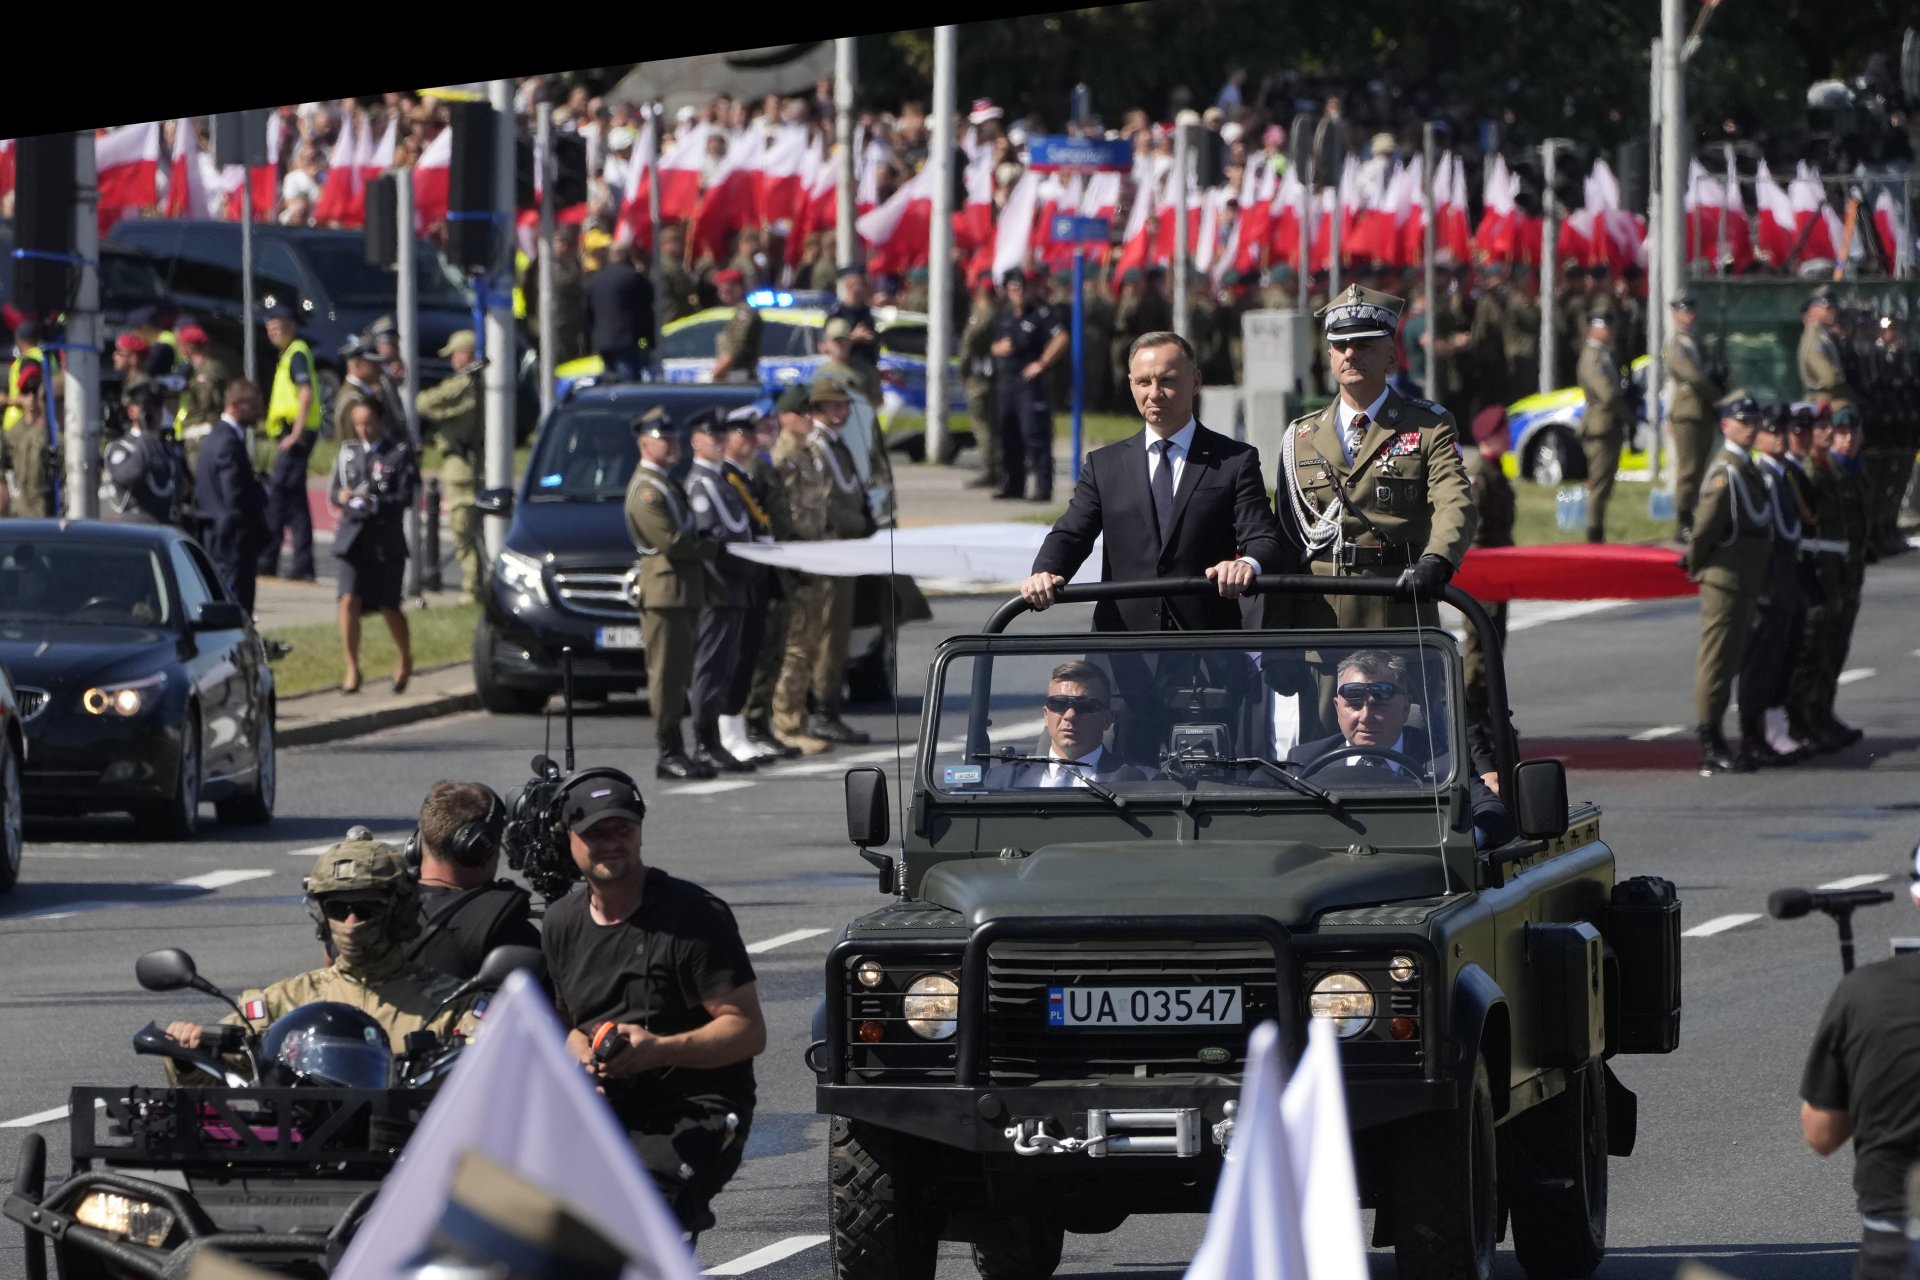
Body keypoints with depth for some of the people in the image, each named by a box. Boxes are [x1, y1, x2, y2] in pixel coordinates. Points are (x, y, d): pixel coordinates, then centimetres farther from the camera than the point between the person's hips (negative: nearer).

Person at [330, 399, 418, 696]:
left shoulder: (400, 453, -1)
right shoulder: (348, 452, 12)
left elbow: (407, 496, -7)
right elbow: (333, 490, 12)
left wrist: (376, 503, -22)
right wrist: (341, 496, -12)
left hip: (386, 538, -2)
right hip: (353, 536, 2)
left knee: (389, 605, 6)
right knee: (349, 601, -12)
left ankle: (406, 660, 31)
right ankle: (352, 670, -5)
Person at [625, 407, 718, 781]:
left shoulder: (666, 483, 20)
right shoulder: (646, 490, -12)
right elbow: (671, 542, -19)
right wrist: (714, 549, -10)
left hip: (685, 588, 10)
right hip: (665, 587, -10)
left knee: (678, 674, 10)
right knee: (666, 673, -8)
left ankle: (675, 753, 13)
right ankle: (670, 754, -8)